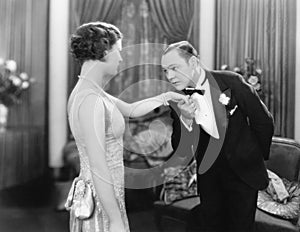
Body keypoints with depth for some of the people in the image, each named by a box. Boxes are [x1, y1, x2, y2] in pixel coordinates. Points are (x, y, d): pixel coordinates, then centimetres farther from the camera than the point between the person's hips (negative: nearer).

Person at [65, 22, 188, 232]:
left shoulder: (89, 91, 7)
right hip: (101, 203, -9)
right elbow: (98, 167, -25)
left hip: (104, 196, 9)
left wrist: (167, 96, 28)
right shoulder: (90, 100, -23)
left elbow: (131, 110, 22)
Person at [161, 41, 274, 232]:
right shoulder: (178, 101, -6)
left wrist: (259, 156, 6)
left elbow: (264, 120, -5)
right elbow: (181, 151, -8)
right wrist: (185, 119, -25)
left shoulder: (231, 81, -16)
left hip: (243, 171, -2)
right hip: (208, 175, 3)